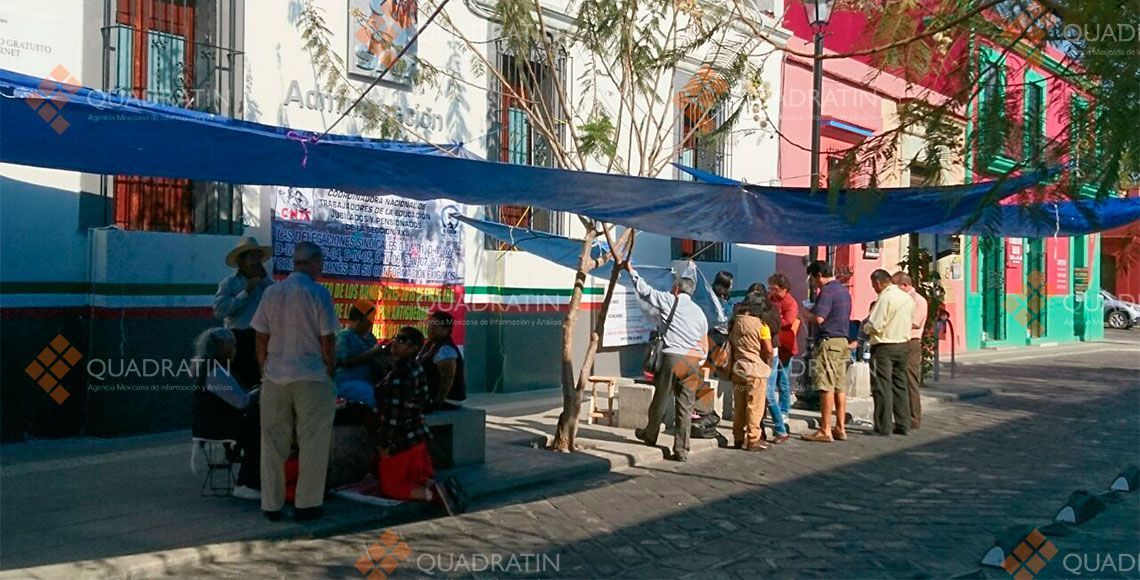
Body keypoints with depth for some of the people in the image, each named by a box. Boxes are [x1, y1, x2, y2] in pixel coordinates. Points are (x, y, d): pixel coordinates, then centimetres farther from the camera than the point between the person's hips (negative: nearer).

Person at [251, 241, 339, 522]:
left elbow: (261, 339, 7)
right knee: (312, 443, 6)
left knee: (273, 442, 11)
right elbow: (328, 341, -8)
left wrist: (264, 371, 16)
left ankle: (272, 504, 17)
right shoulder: (318, 293, -8)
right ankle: (306, 504, 9)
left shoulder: (271, 292, 5)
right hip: (312, 377, -4)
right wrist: (331, 371, 4)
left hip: (275, 376, 4)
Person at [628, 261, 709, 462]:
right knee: (685, 406, 4)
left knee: (660, 400, 13)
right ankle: (681, 450, 2)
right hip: (693, 361, 4)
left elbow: (644, 290, 11)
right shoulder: (700, 312, 17)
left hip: (672, 357, -4)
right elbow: (704, 345, 17)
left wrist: (631, 270, 23)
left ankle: (650, 435, 32)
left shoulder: (668, 301, 3)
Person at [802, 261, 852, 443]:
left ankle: (825, 431, -5)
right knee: (840, 387, 10)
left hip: (828, 342, -9)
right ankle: (840, 428, 14)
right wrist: (812, 312, 19)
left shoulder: (827, 290, -13)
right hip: (843, 341, 9)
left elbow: (819, 318, -21)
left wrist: (806, 313, -2)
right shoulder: (843, 289, 16)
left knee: (827, 387, -7)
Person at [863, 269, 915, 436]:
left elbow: (874, 326, -19)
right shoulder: (907, 298, 8)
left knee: (882, 386, -2)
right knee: (900, 385, 14)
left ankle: (884, 427, -1)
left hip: (884, 347, -8)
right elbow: (912, 322, 16)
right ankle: (903, 424, 17)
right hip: (904, 345, 8)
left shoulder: (885, 298, -16)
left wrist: (864, 326, 0)